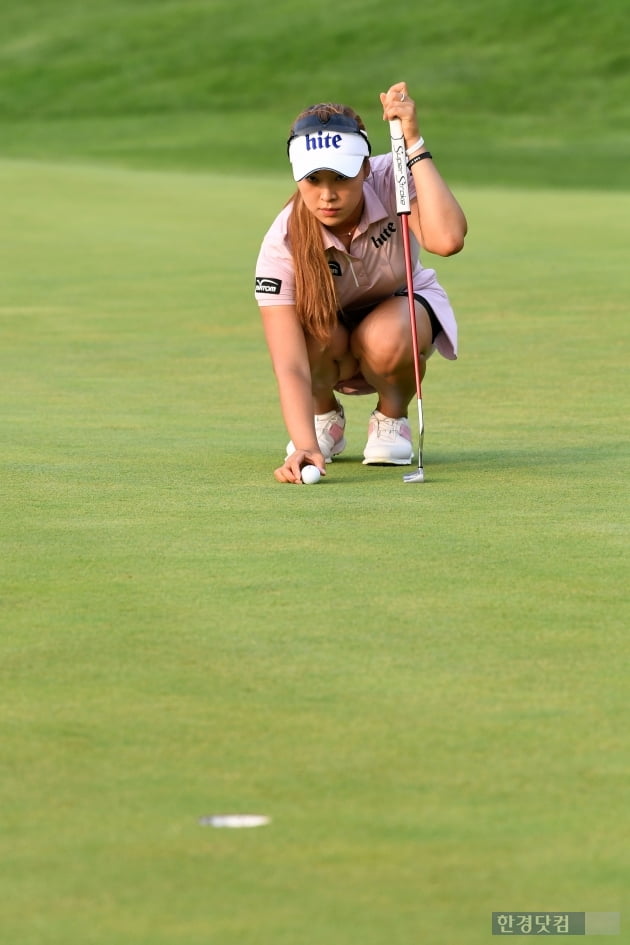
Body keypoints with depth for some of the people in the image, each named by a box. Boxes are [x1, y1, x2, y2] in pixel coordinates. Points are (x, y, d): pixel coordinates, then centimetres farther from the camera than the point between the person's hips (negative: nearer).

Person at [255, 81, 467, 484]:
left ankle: (392, 417, 0)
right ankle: (326, 417, 2)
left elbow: (447, 239, -50)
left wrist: (413, 144, -49)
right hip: (330, 330, 0)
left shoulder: (391, 180, -29)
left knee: (386, 340, -36)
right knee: (318, 340, -35)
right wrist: (305, 447, -54)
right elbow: (290, 366, -39)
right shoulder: (283, 245, -32)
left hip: (401, 304, 0)